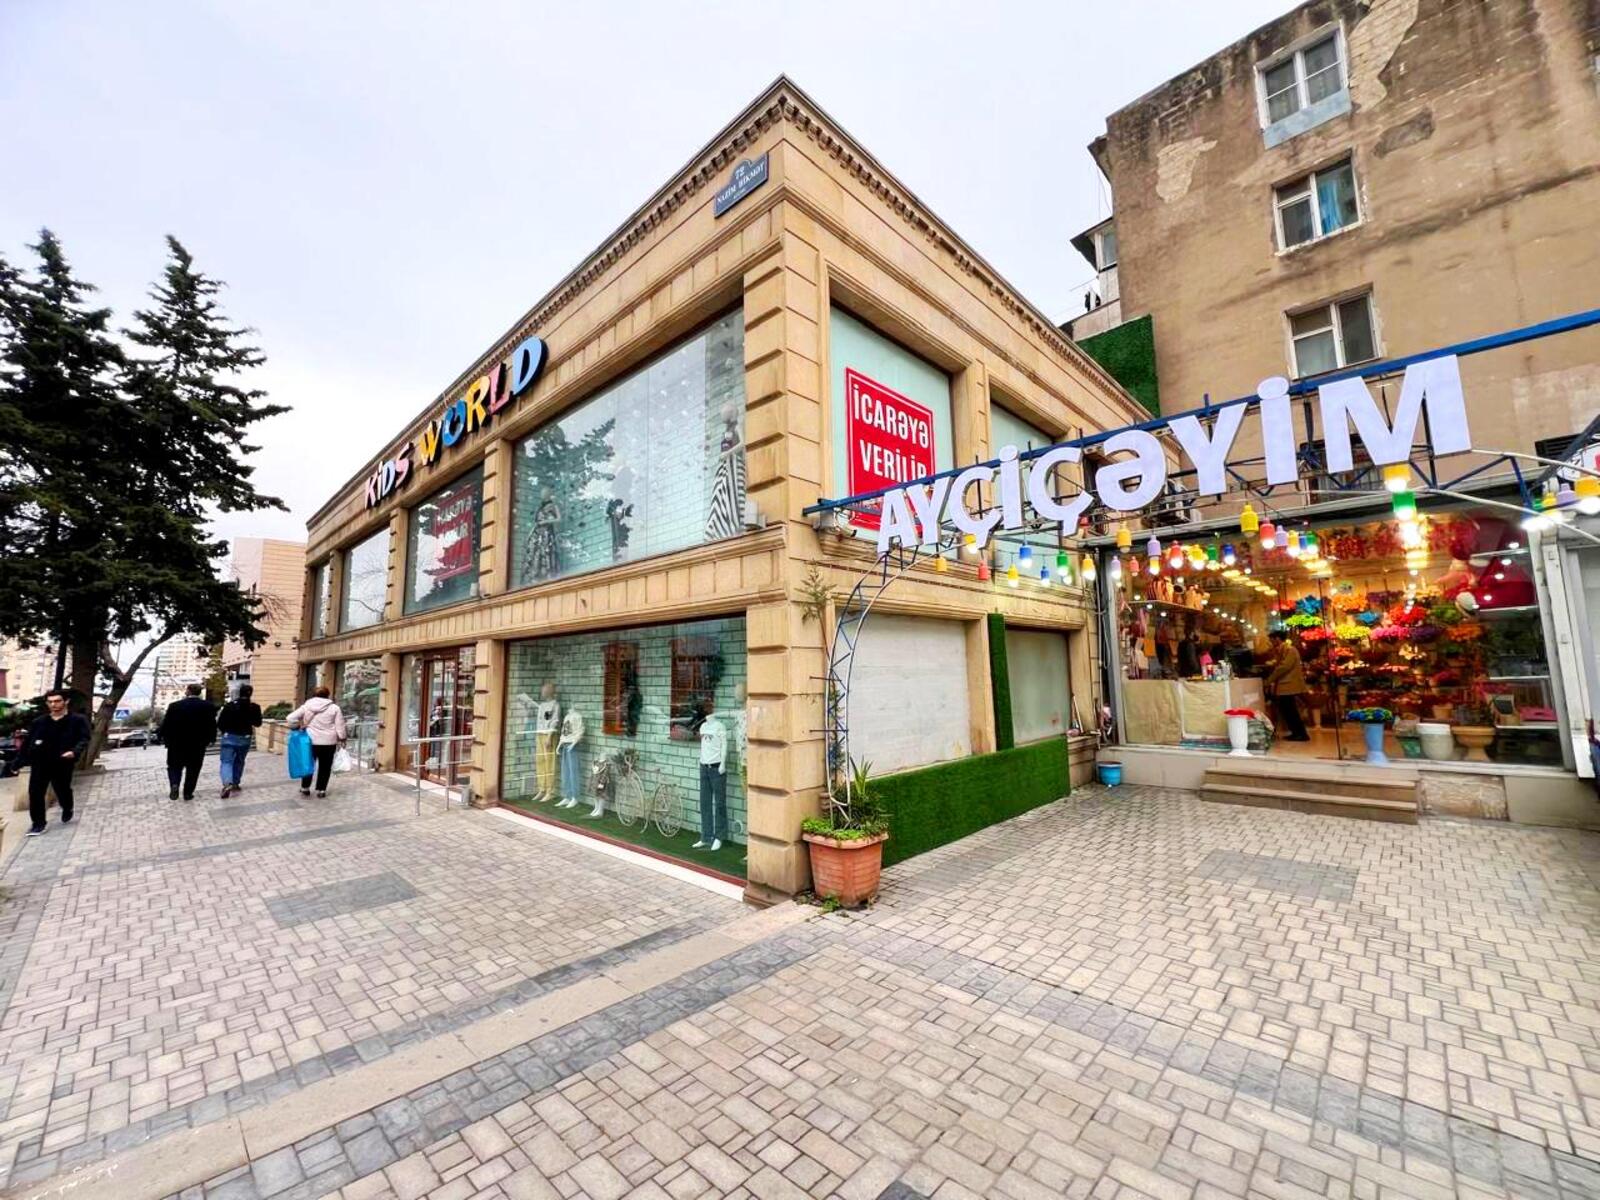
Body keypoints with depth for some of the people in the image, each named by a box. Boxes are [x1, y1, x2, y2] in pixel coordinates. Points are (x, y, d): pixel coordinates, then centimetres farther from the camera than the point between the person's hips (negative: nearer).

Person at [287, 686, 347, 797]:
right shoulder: (334, 708, -2)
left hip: (310, 741, 1)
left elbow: (291, 718, -4)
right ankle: (321, 790, 10)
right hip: (329, 742, -1)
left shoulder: (306, 706, 1)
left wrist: (296, 727, 13)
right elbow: (340, 726, -3)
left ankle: (305, 787, 23)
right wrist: (341, 739, 5)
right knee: (325, 767, 8)